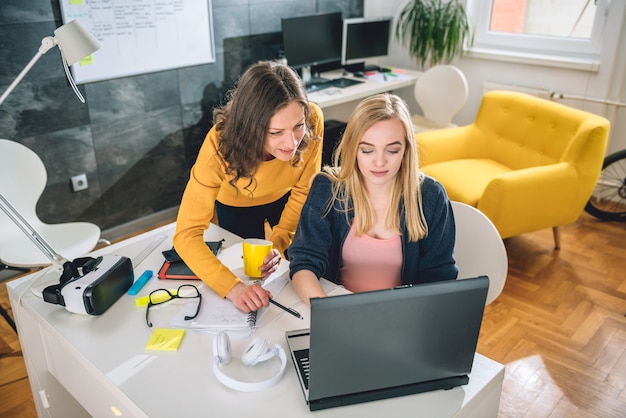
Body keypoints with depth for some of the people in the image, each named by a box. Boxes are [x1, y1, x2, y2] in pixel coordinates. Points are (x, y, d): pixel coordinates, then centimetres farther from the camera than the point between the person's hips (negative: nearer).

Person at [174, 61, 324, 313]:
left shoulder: (312, 120, -36)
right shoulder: (220, 146, -41)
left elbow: (303, 190, -19)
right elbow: (186, 235, -40)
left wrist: (278, 242, -31)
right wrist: (233, 287, -54)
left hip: (285, 200, 2)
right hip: (236, 205, -1)